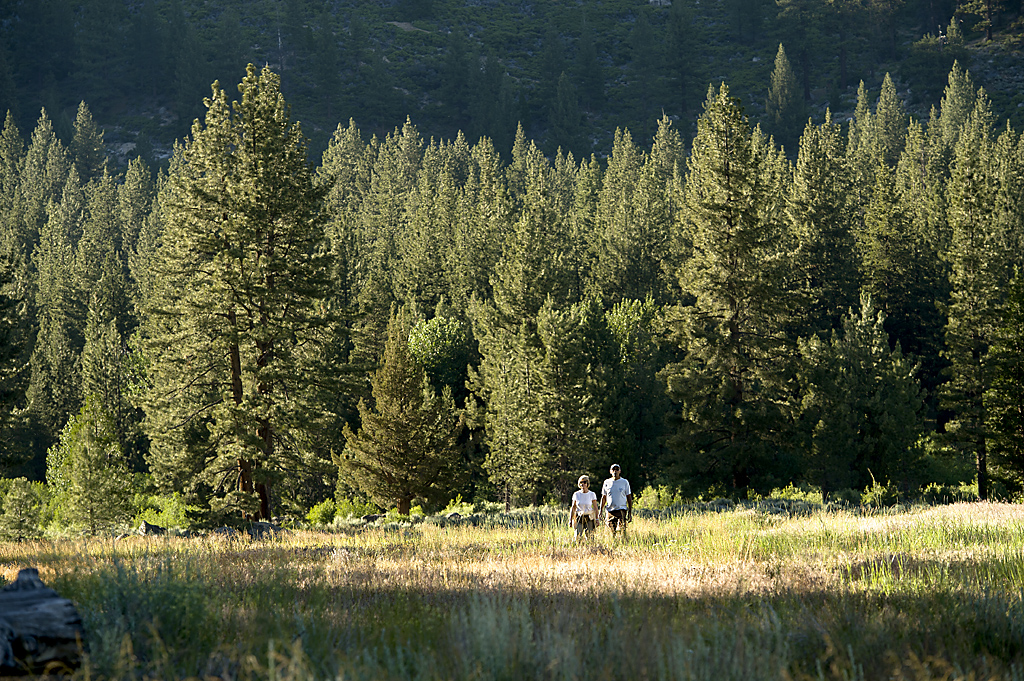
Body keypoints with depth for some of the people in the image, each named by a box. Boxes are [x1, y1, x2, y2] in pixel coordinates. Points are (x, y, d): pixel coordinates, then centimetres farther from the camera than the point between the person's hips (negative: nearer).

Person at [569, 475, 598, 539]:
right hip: (579, 518, 1)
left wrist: (597, 519, -7)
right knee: (578, 537, -8)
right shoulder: (576, 494, 2)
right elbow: (573, 508, 7)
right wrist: (570, 520, 5)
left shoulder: (592, 494, -1)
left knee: (589, 536, -8)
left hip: (589, 518, -1)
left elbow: (595, 508, 0)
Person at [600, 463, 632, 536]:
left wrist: (630, 513, 0)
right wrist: (601, 511, 10)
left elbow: (629, 498, 6)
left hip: (621, 510, -3)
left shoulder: (624, 482, 4)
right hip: (610, 510, 3)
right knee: (612, 533, 2)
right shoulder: (607, 482, 10)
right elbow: (603, 498, 17)